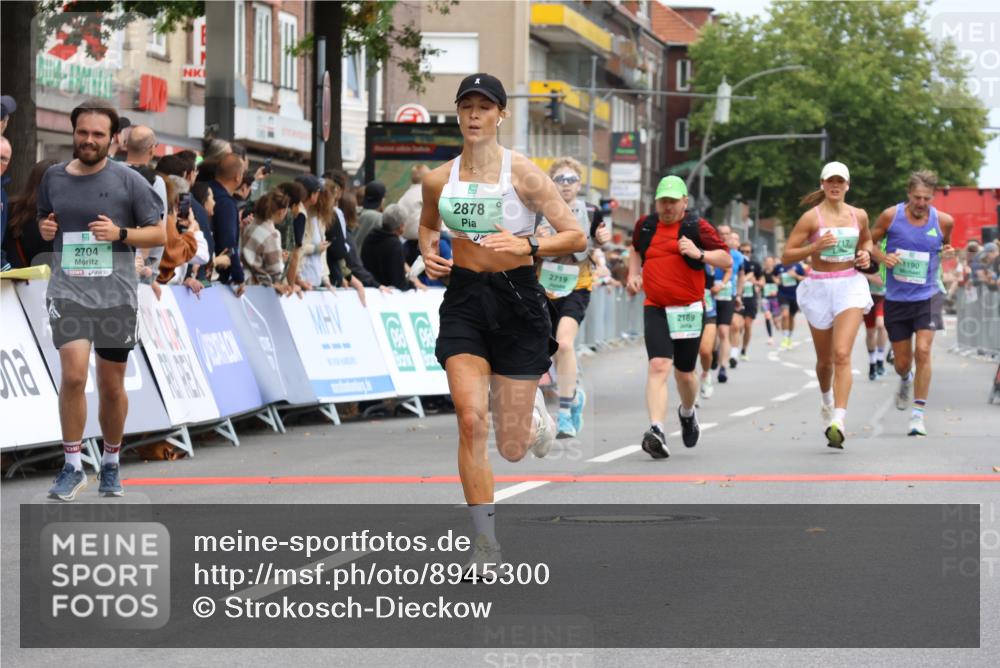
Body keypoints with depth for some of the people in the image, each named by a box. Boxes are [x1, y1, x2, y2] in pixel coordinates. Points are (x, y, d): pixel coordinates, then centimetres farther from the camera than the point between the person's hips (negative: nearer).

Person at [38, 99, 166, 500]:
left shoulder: (128, 181, -2)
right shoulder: (54, 177, 7)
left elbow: (159, 234, 2)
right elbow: (43, 219, 25)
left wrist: (120, 233, -15)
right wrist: (44, 228, 1)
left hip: (115, 294, -1)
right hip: (68, 291, 1)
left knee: (111, 385, 8)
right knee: (73, 374, -16)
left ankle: (111, 465, 27)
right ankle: (72, 468, -5)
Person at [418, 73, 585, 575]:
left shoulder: (522, 173, -8)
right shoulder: (439, 179, 3)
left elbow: (576, 237, -7)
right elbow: (428, 224, 25)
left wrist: (525, 245, -23)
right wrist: (428, 254, 3)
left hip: (517, 299, -2)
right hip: (464, 302, 2)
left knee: (512, 448, 1)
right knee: (471, 420, -16)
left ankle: (533, 413, 41)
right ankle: (486, 545, -8)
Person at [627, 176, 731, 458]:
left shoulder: (696, 227, -3)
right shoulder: (646, 225, 9)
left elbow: (727, 259, -5)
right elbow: (636, 249, 31)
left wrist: (700, 254, -21)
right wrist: (633, 273, 13)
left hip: (689, 309, -1)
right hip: (655, 308, 1)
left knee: (684, 372, 11)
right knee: (658, 365, -18)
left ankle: (687, 413, 45)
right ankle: (656, 431, -30)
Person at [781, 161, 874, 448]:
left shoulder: (859, 215, 5)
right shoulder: (811, 218, -6)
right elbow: (786, 255, -7)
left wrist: (866, 254, 4)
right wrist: (815, 247, -21)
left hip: (851, 287, 0)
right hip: (819, 288, 0)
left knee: (842, 354, -18)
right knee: (825, 359, 12)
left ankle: (838, 421, -26)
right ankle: (827, 399, 46)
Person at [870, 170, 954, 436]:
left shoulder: (943, 221, -4)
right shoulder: (891, 216, -8)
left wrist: (947, 252, -4)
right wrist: (882, 256, -14)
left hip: (926, 296, -1)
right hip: (896, 299, 1)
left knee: (923, 351, -18)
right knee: (902, 362, 10)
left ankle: (918, 415, -12)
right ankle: (906, 380, 49)